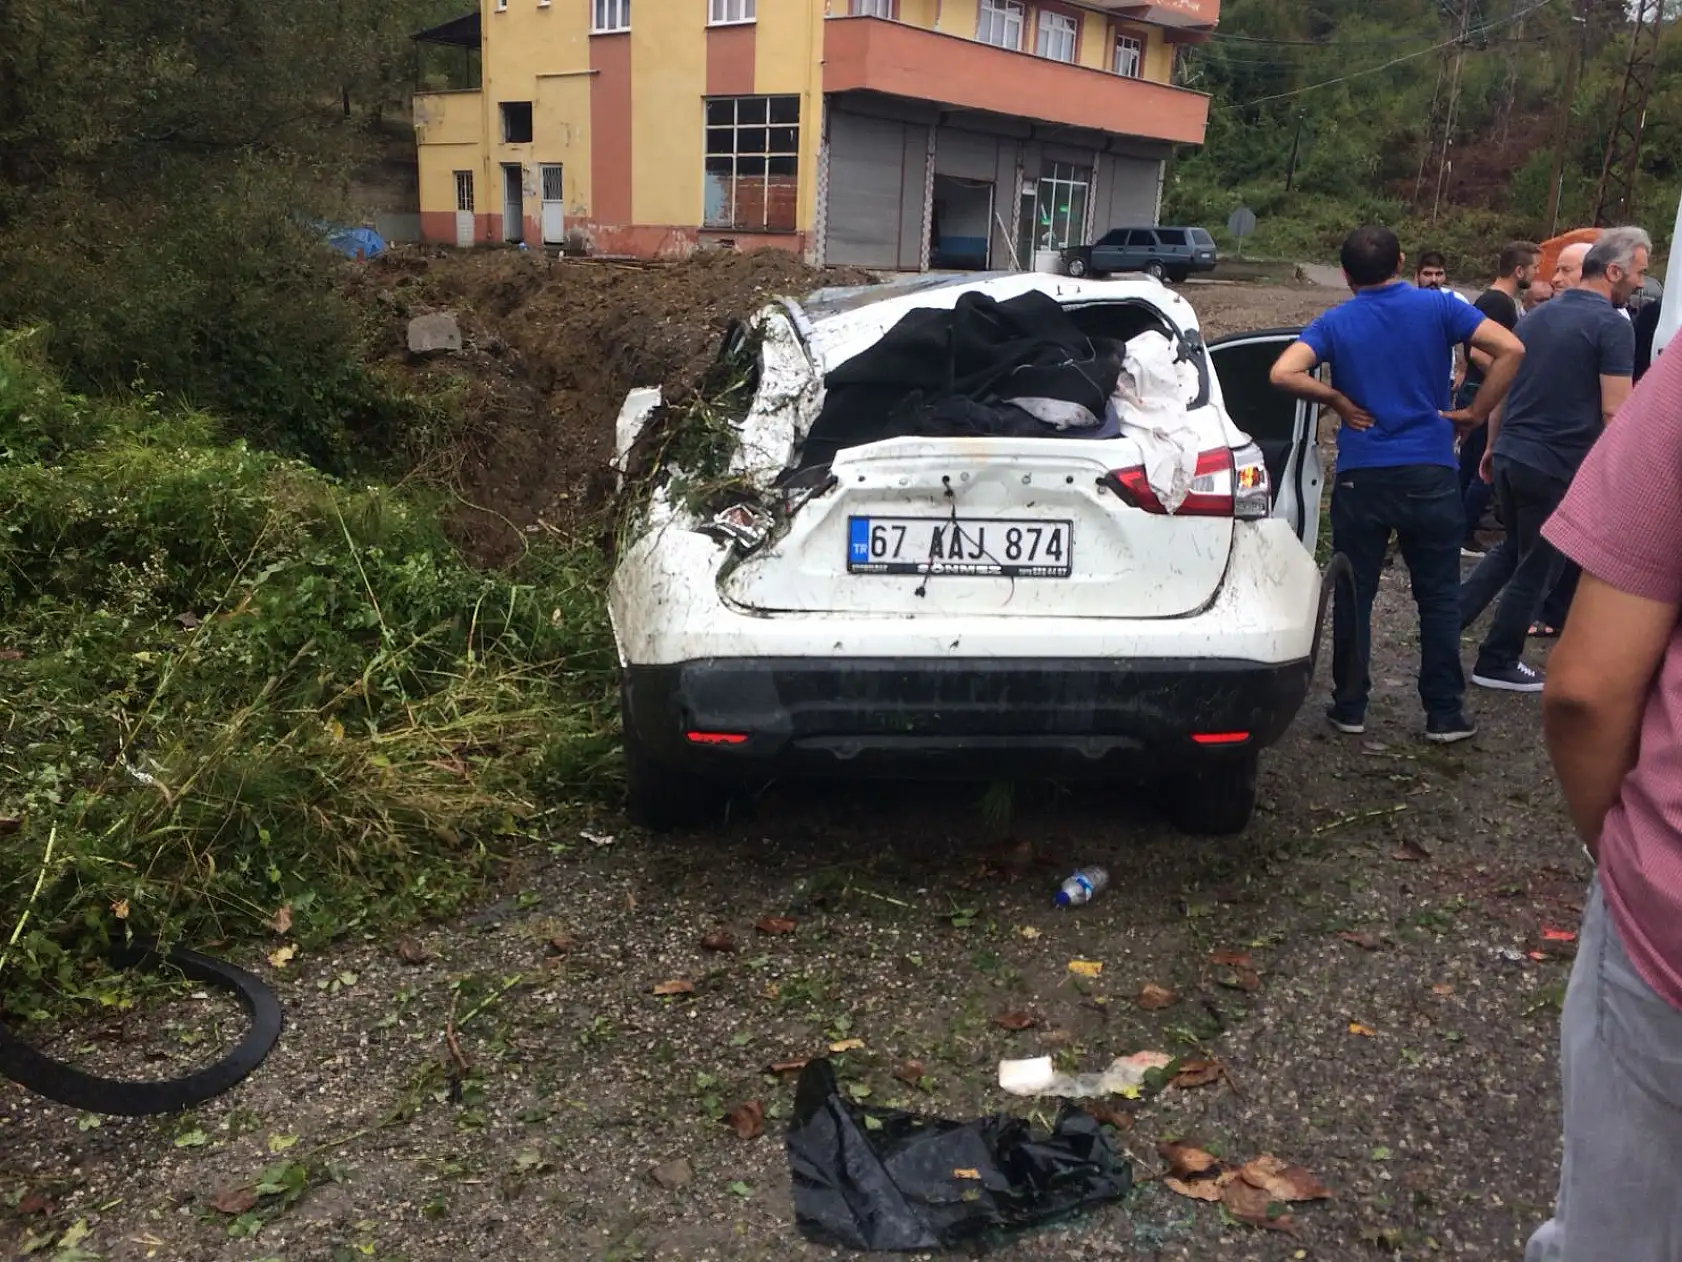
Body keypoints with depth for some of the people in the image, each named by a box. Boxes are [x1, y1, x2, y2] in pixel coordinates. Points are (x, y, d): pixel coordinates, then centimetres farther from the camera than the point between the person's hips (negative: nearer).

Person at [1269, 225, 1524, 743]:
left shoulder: (1336, 322, 0)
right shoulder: (1437, 307, 0)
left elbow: (1283, 374, -14)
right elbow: (1510, 349, -9)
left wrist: (1337, 399, -1)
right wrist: (1475, 413, -1)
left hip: (1361, 478, 0)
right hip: (1430, 474, 0)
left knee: (1354, 596, 10)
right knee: (1438, 598, 9)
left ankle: (1350, 707, 16)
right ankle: (1444, 714, 14)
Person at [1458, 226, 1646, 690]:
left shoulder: (1536, 317, 11)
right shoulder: (1612, 326, -12)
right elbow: (1614, 412, -17)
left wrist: (1493, 446, 24)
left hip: (1511, 456, 7)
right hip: (1558, 467, -7)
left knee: (1514, 550, 25)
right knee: (1537, 568, 7)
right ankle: (1498, 663, 16)